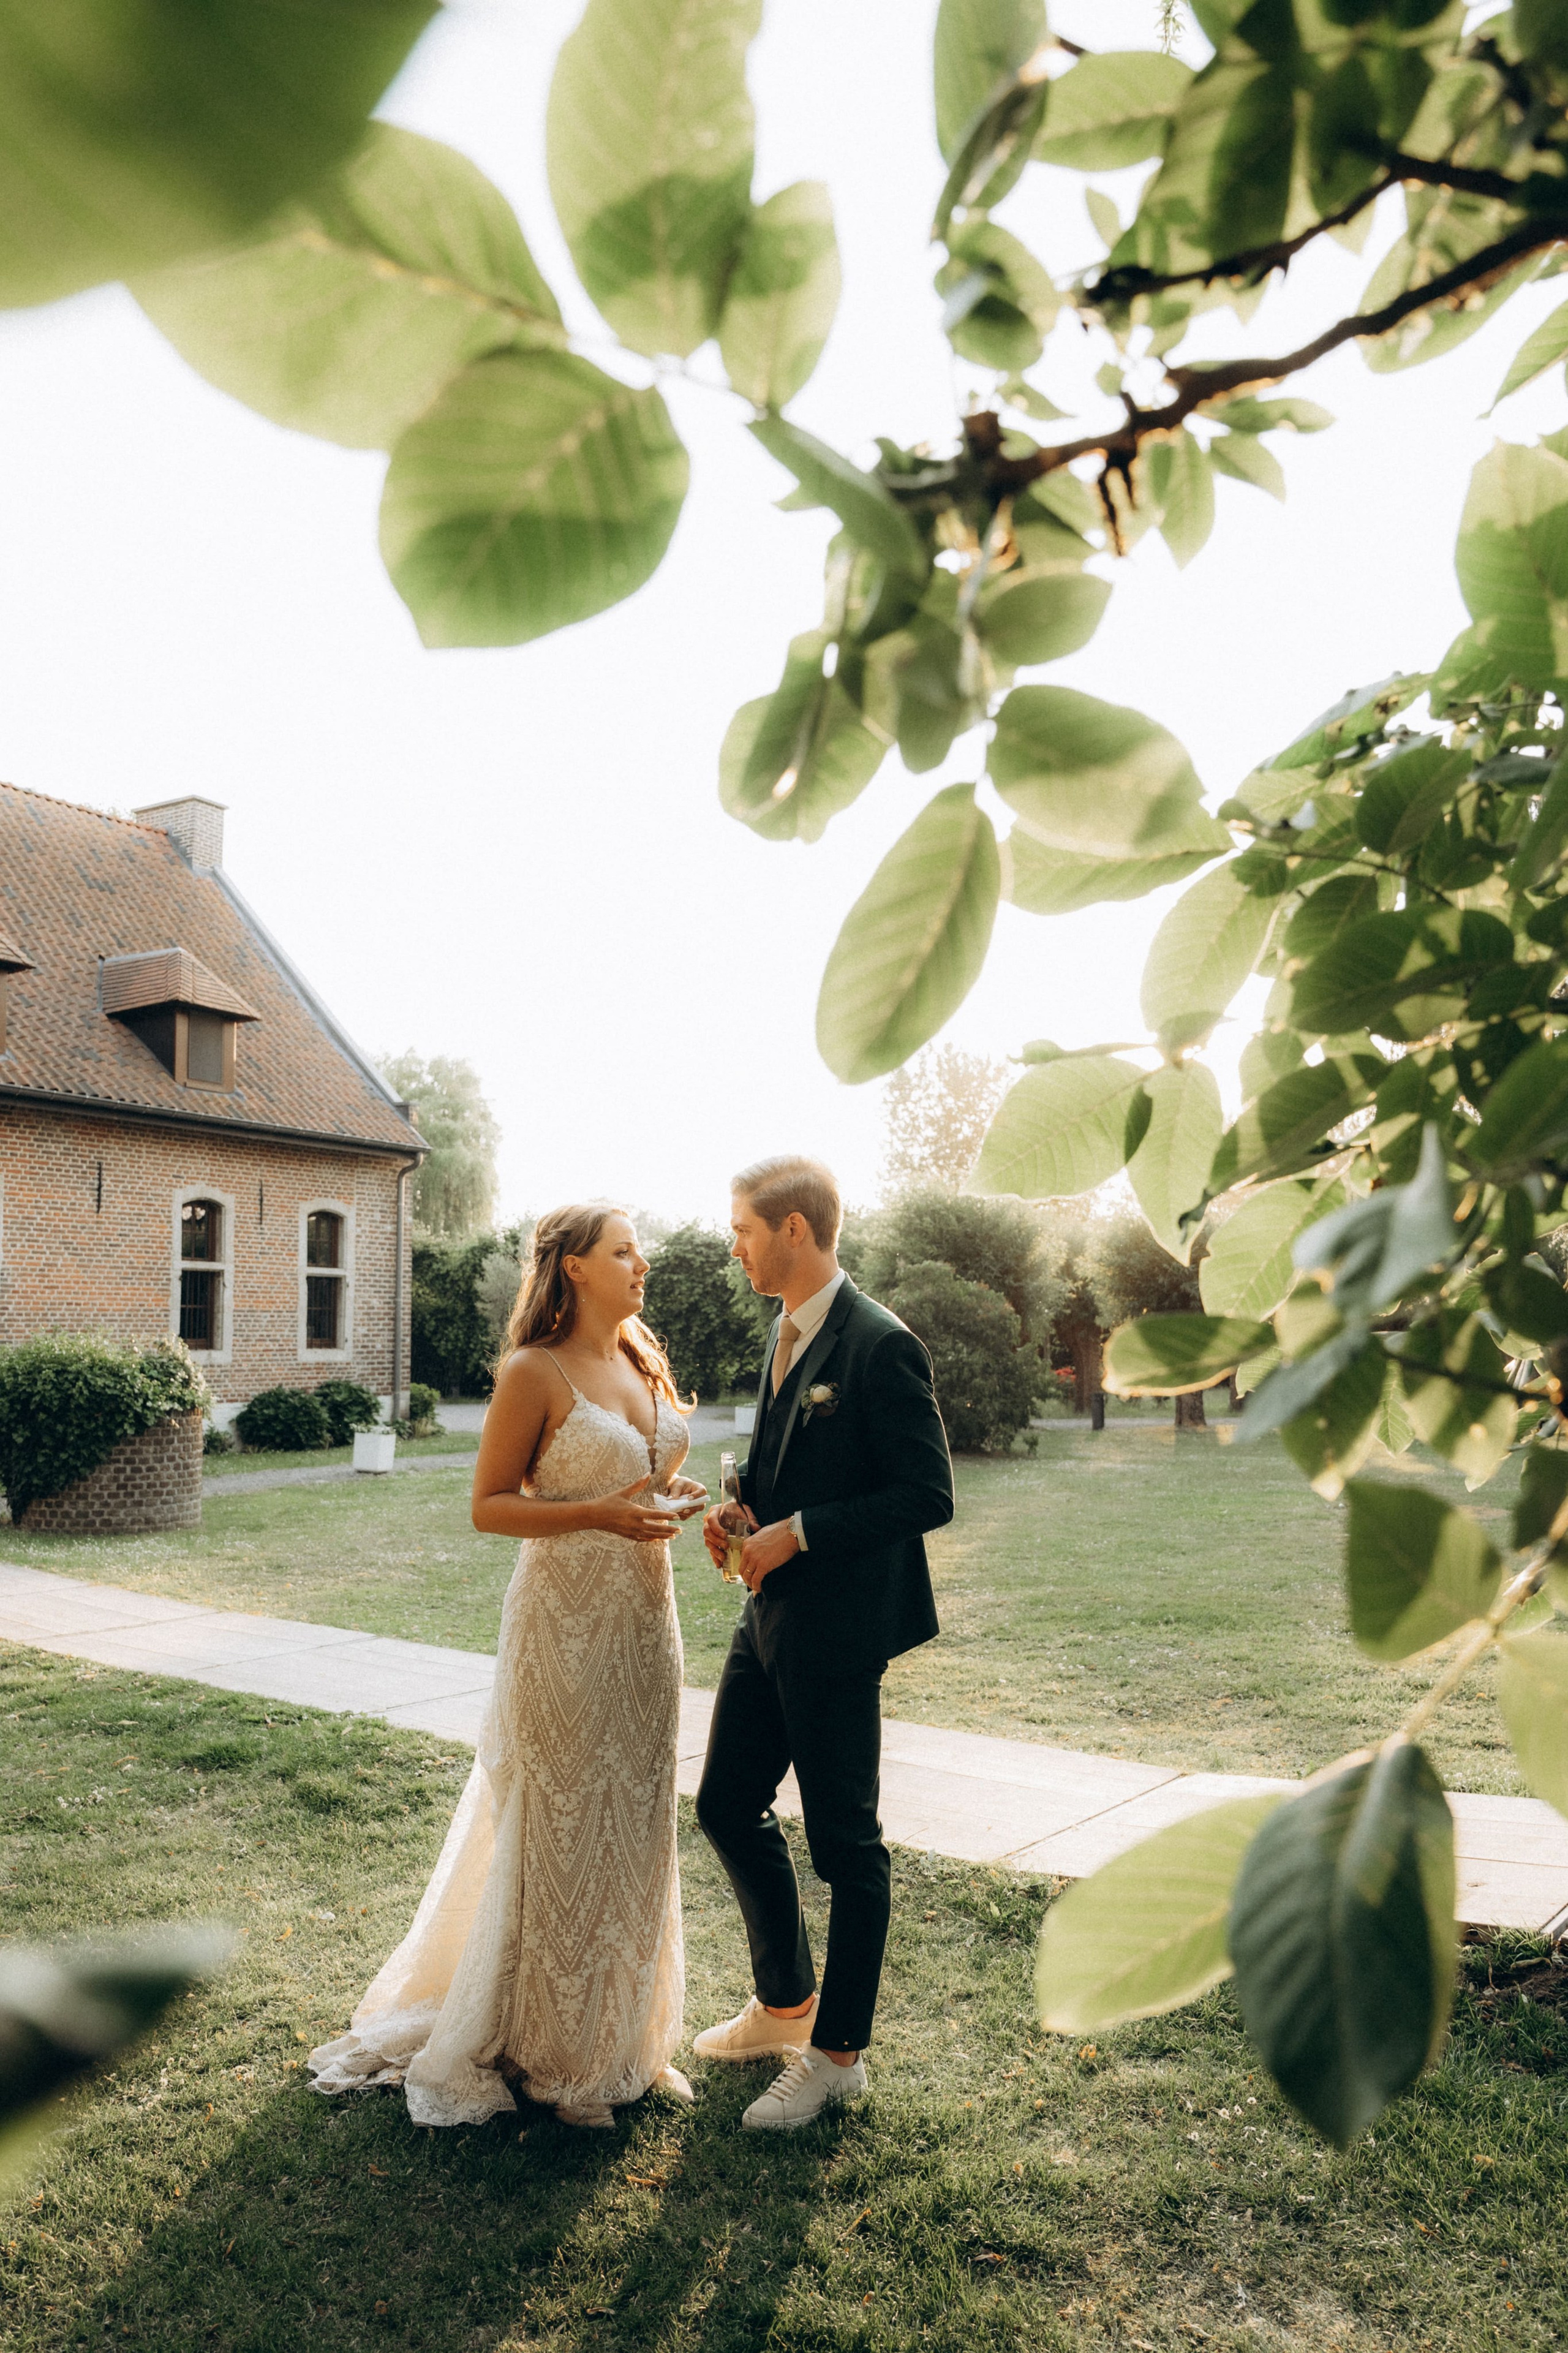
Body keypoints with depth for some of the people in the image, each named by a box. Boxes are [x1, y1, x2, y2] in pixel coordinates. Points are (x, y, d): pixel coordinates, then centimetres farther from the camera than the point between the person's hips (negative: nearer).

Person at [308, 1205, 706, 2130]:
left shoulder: (645, 1362, 9)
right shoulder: (536, 1373, -12)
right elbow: (490, 1505, -11)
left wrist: (676, 1495, -3)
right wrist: (603, 1515, -22)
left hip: (645, 1618, 7)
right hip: (567, 1624, -7)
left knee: (633, 1823, 14)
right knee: (563, 1826, 4)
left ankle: (625, 2034, 30)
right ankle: (555, 2052, 22)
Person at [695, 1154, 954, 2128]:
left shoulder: (880, 1345, -19)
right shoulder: (788, 1332, 9)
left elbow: (928, 1495, -20)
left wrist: (795, 1533, -20)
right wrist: (745, 1509, 1)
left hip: (838, 1628, -9)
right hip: (773, 1617, 9)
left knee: (846, 1843, 7)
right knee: (729, 1806, 18)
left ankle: (838, 2054, 25)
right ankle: (784, 2002, 38)